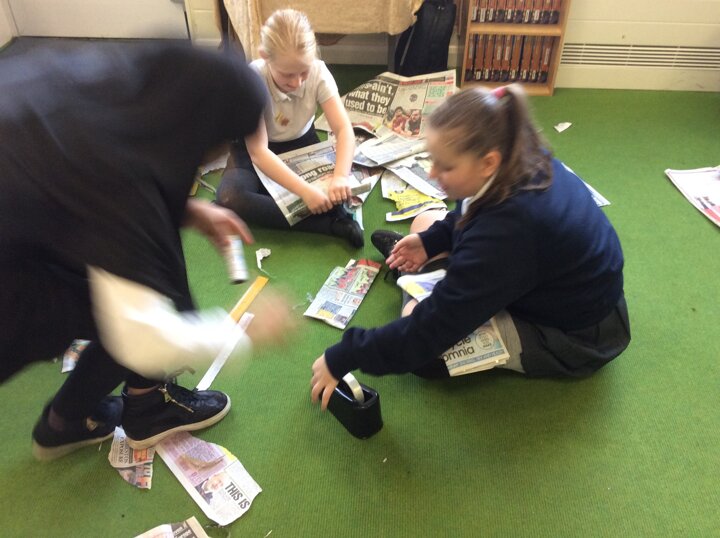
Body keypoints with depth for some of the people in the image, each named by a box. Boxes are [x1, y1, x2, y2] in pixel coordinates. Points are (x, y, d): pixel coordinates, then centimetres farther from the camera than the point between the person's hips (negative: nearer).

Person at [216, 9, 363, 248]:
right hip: (254, 148, -1)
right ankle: (332, 223, -34)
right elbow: (259, 152, -33)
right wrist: (305, 190, -45)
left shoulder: (318, 72, -22)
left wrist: (340, 176, -45)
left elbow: (344, 129, -25)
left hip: (300, 143, 2)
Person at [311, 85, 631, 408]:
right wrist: (429, 240, -4)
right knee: (425, 223, 5)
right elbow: (475, 215, 9)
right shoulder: (524, 161, -15)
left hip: (575, 339, -8)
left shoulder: (509, 226, -40)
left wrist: (341, 359, -27)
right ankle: (410, 261, 33)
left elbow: (432, 325, -35)